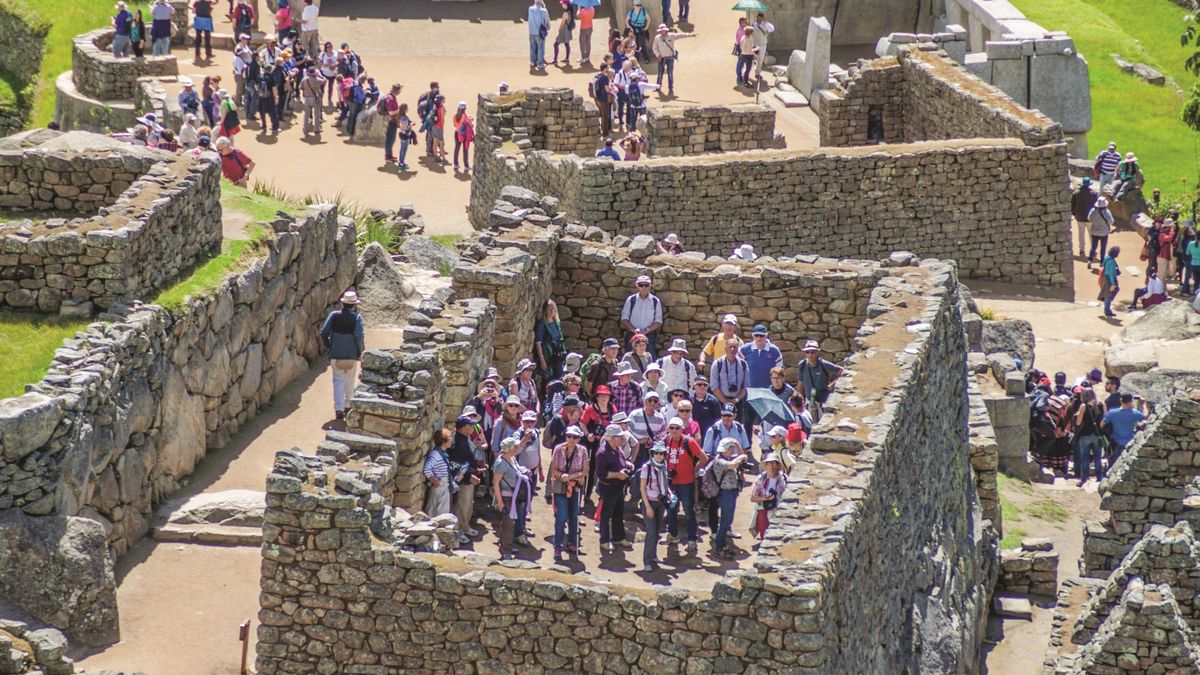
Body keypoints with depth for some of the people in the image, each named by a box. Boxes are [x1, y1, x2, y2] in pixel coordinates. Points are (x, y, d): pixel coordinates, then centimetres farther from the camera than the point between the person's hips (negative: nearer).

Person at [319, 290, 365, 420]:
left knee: (338, 381, 2)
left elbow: (324, 332, -6)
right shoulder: (357, 317, -9)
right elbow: (359, 336, -17)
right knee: (349, 381, 18)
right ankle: (348, 404, 31)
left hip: (336, 354, 1)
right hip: (352, 355, -1)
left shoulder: (334, 315, -2)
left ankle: (339, 408, -10)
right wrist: (360, 351, -3)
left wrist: (328, 346, 9)